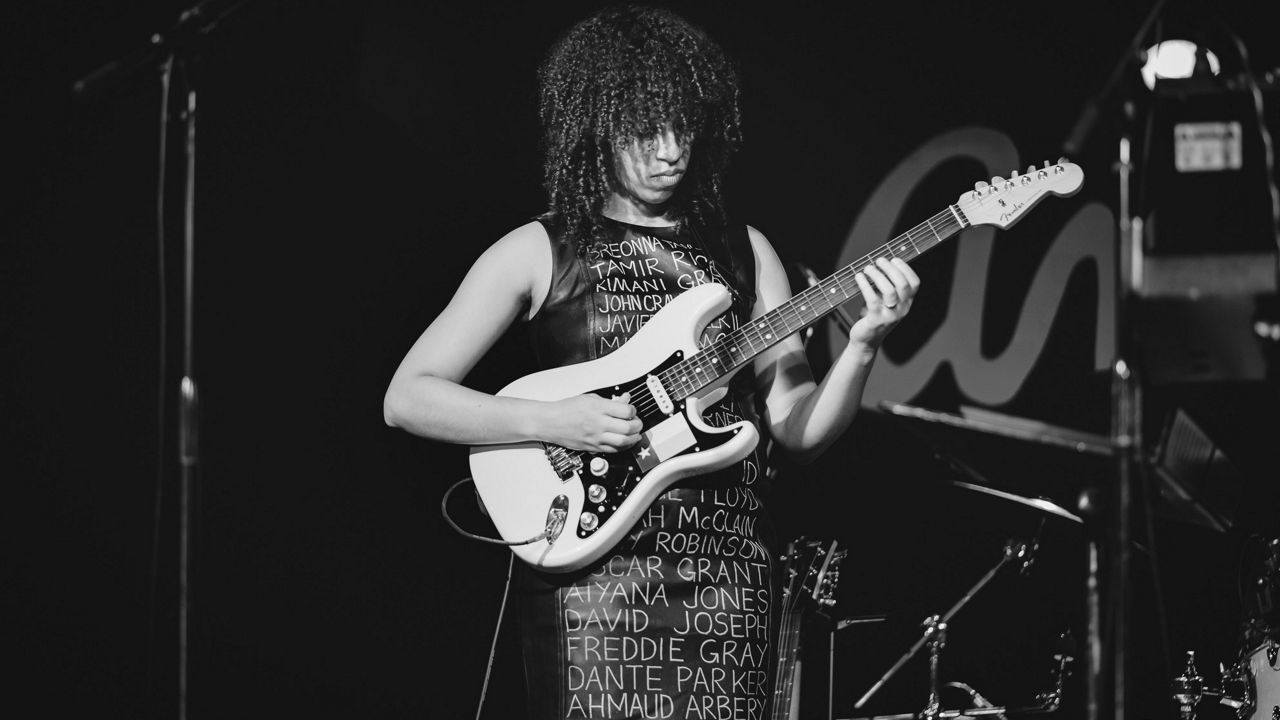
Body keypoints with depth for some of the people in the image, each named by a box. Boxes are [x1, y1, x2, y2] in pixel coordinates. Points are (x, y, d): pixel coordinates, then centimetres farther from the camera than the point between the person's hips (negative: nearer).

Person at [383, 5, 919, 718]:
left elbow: (800, 429, 8)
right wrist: (549, 422, -12)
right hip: (594, 573, -3)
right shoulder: (541, 252, 4)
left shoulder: (744, 251, 13)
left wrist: (863, 345, -9)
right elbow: (407, 397, 0)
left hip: (728, 571, 3)